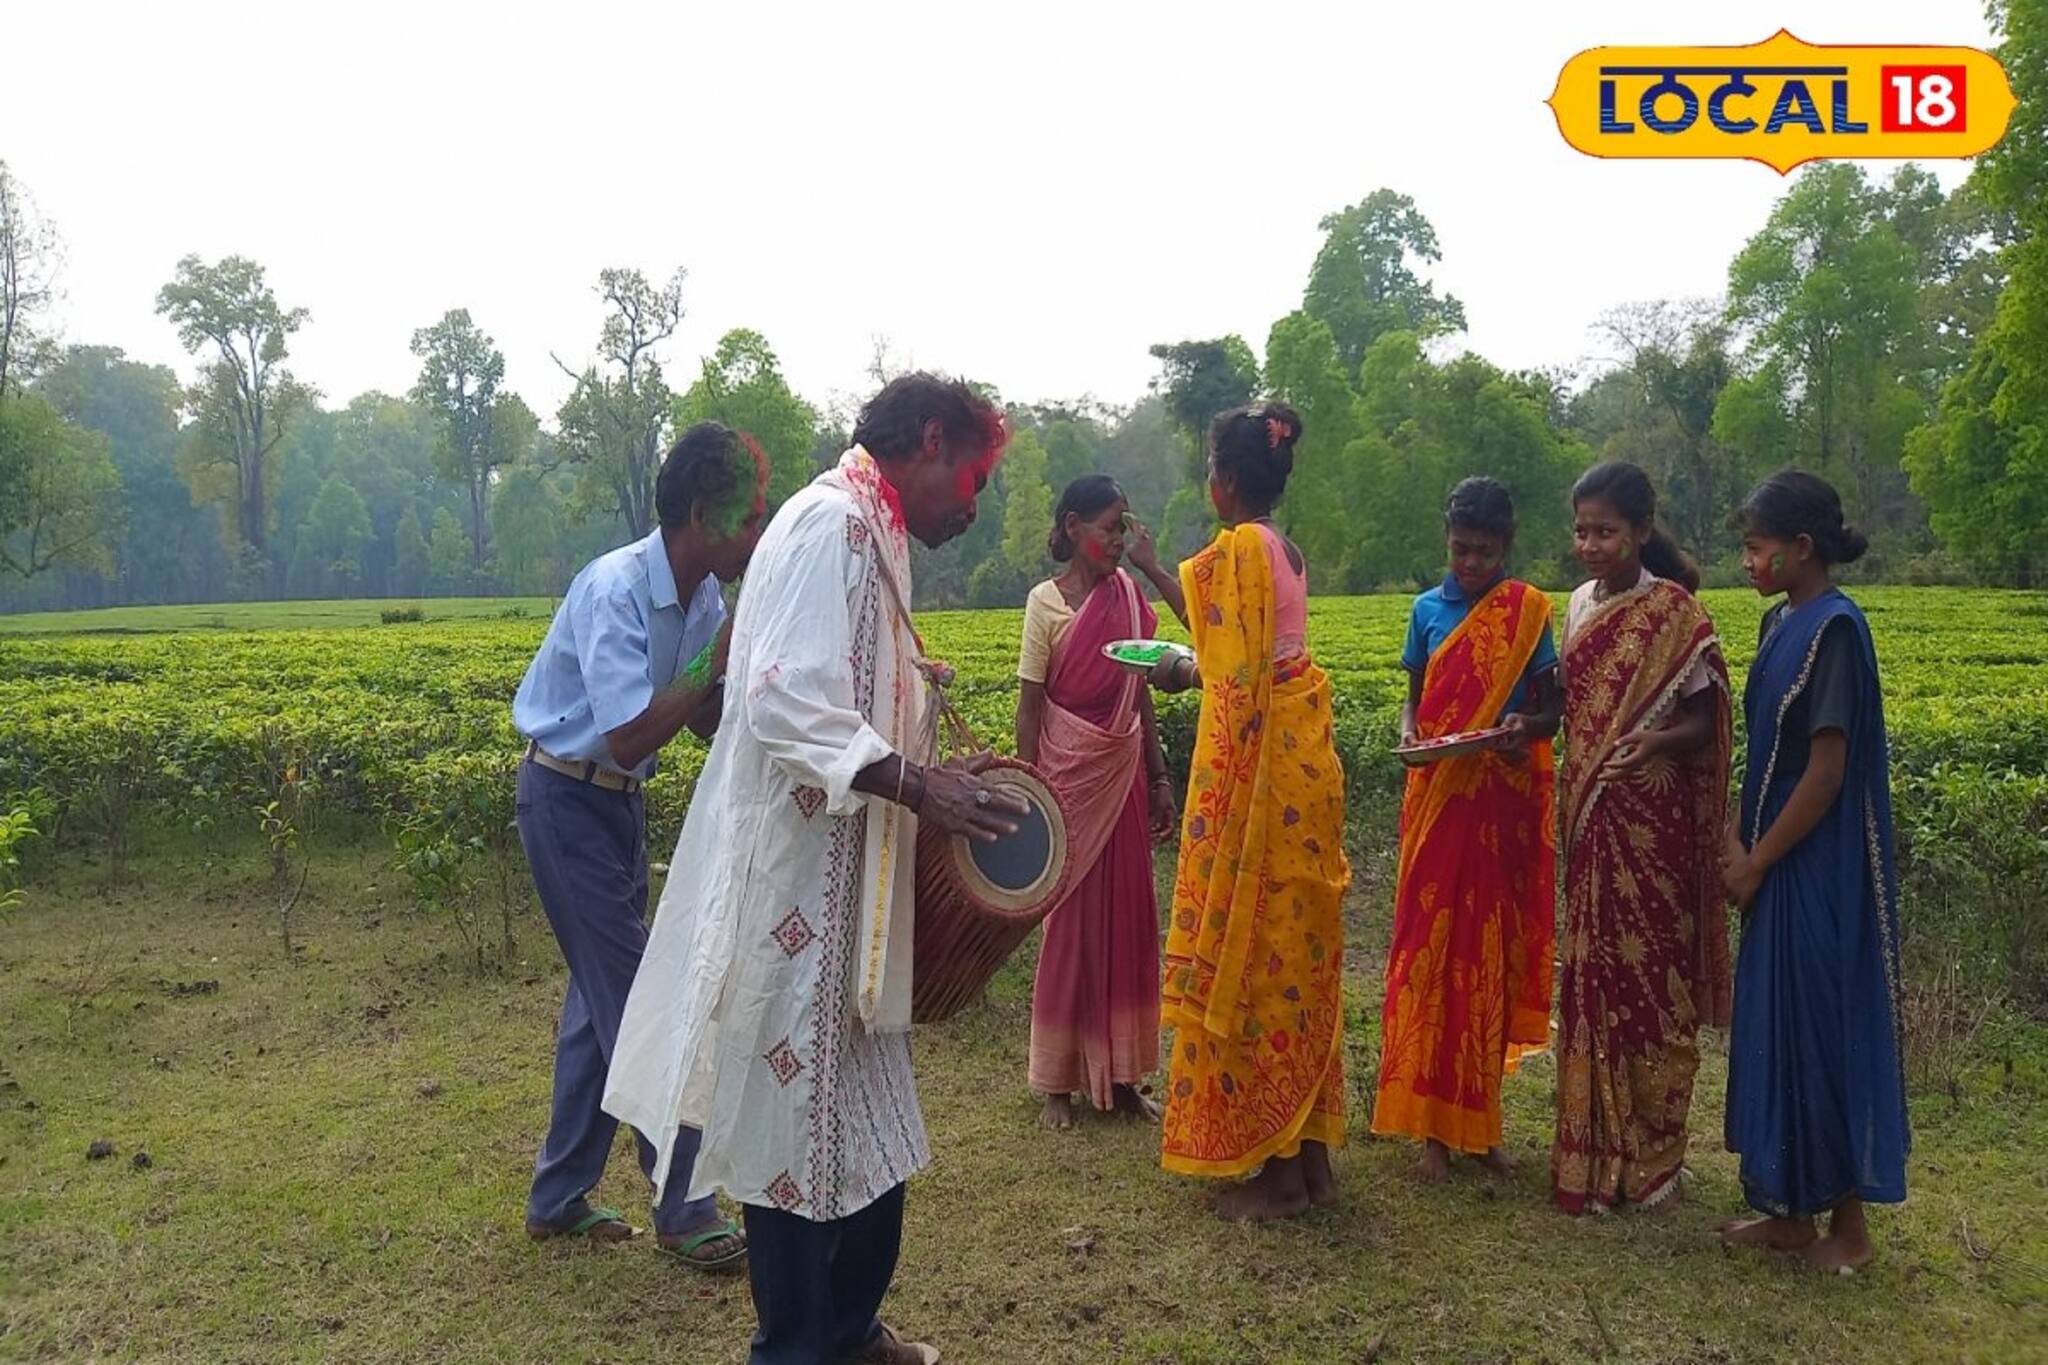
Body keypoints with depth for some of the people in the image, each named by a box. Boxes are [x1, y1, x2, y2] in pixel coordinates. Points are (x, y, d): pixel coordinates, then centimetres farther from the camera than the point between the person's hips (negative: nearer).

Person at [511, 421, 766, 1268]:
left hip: (617, 802, 9)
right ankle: (684, 1213, 6)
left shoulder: (703, 596, 0)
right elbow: (629, 738, -30)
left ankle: (558, 1199, 27)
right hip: (568, 804, -9)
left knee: (600, 998, 14)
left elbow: (708, 724, 3)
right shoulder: (614, 592, -25)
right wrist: (719, 665, -26)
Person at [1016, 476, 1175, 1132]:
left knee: (1127, 918, 9)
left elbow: (1142, 698, 12)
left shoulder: (1129, 596, 7)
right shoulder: (1046, 602, -8)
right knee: (1069, 920, 3)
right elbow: (1029, 707, -8)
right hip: (1071, 775, -5)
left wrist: (1159, 780, 11)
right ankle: (1058, 1083, 17)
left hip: (1124, 776, 5)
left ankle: (1120, 1076, 22)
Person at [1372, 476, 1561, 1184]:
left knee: (1492, 951, 6)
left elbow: (1552, 704, 5)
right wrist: (1408, 734, -11)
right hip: (1438, 797, 1)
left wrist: (1528, 724, -17)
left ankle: (1480, 1117, 21)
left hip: (1505, 801, 0)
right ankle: (1433, 1125, 9)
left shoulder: (1529, 611, 3)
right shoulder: (1428, 609, 6)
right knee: (1430, 946, -1)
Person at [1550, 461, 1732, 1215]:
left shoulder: (1674, 612, -9)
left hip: (1652, 821, -6)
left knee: (1651, 978, 3)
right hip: (1589, 816, 6)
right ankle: (1593, 1148, 21)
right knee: (1591, 975, 9)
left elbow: (1703, 720, -8)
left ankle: (1653, 1156, 17)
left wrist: (1659, 741, -26)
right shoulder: (1578, 605, 10)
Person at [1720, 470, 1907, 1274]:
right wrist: (1742, 844, 6)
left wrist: (1757, 861, -13)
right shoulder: (1782, 623, 10)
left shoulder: (1834, 628, -17)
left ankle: (1848, 1224, 17)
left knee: (1823, 1030, 2)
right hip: (1780, 862, 9)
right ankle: (1792, 1208, 25)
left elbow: (1827, 772, -19)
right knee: (1778, 1027, 14)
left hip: (1817, 872, -9)